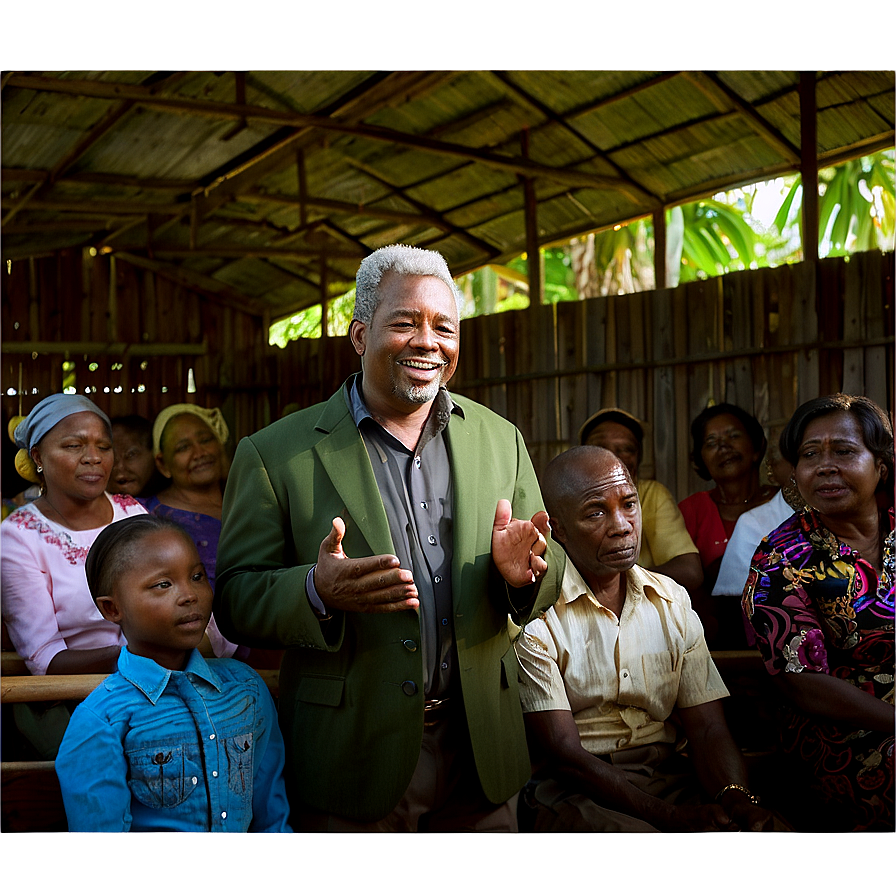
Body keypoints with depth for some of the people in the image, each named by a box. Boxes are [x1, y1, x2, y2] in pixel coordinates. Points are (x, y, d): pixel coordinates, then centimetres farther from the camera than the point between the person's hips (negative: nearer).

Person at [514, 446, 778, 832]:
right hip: (575, 793, -5)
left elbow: (707, 728, 4)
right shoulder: (534, 614, -8)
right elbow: (564, 754, -13)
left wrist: (736, 798, -18)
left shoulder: (673, 601, 10)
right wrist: (668, 815, -22)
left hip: (669, 780, 5)